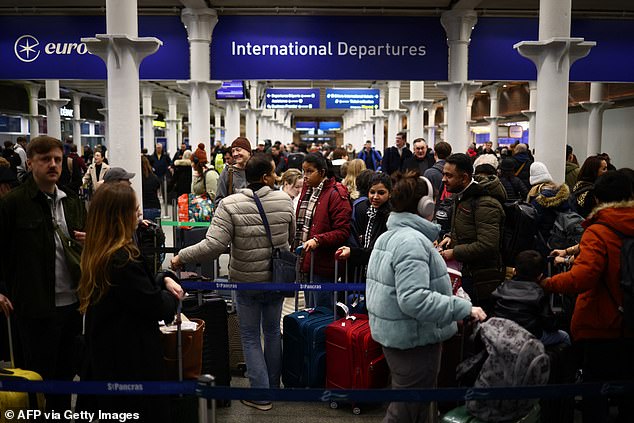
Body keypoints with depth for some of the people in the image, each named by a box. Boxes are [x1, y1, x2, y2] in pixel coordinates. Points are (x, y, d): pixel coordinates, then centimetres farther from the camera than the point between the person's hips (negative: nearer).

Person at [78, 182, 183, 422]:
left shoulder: (98, 254, 4)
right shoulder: (122, 258, -27)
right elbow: (155, 307, -21)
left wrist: (164, 279, -1)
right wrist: (173, 297, -1)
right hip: (131, 357, -10)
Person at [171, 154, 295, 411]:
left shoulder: (230, 205, -17)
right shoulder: (284, 200, -7)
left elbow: (214, 245, -24)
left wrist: (182, 257, -11)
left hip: (246, 282, -3)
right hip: (277, 279, 3)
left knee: (250, 336, 12)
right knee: (272, 331, 21)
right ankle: (273, 385, 36)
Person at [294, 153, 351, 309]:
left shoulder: (335, 194, -13)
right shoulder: (307, 190, 11)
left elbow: (343, 231, -18)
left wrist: (317, 240, -27)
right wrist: (296, 247, 13)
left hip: (323, 266, -8)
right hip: (306, 261, 8)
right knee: (310, 311, 20)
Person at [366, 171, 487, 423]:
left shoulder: (388, 236, 11)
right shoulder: (412, 241, -21)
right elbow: (414, 299, -30)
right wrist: (464, 309, -27)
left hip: (392, 333, 10)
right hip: (414, 340, -10)